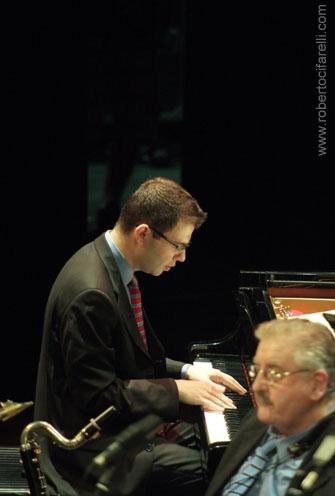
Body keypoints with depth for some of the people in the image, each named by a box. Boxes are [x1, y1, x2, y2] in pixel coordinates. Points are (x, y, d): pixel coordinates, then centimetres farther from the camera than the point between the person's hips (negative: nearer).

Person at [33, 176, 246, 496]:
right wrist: (177, 389, -17)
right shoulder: (91, 295, -27)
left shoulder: (108, 262, 5)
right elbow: (98, 395, -24)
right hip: (93, 447, -10)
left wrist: (185, 372, 5)